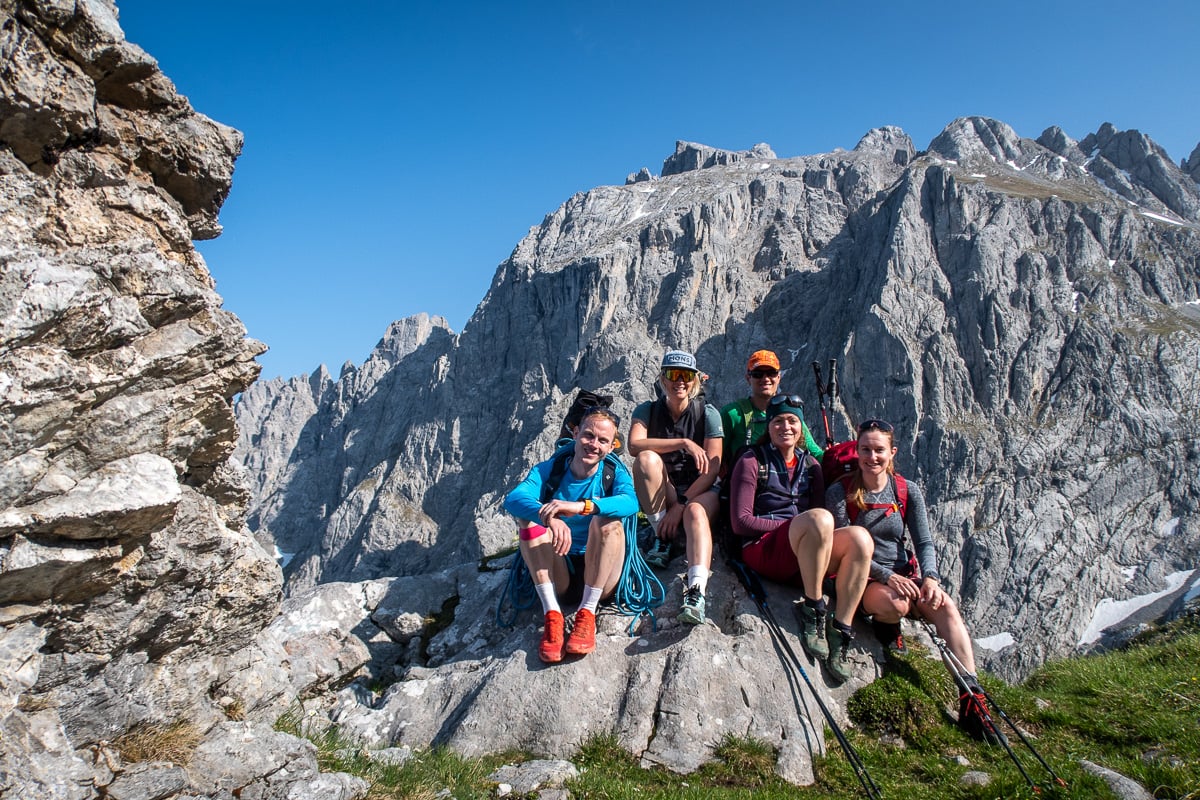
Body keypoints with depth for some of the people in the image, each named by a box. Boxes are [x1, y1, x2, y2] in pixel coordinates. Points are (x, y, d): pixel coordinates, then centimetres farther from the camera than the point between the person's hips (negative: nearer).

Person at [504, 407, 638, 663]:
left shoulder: (615, 473, -2)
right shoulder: (549, 469, -1)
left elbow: (630, 502, -26)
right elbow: (513, 499, -21)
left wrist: (581, 506, -43)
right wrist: (549, 518, -43)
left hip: (600, 576, -1)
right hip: (557, 575, 1)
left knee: (608, 519, -25)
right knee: (530, 516, -20)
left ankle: (586, 614, -24)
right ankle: (552, 615, -27)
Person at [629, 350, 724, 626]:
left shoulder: (708, 413, -4)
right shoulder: (647, 410, -1)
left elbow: (712, 468, -11)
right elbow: (634, 445, -22)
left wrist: (682, 504, -20)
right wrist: (684, 443, -30)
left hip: (700, 492, -1)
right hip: (660, 496, 1)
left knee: (696, 512, -37)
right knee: (647, 458, -28)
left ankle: (696, 593, -53)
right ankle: (662, 538, -19)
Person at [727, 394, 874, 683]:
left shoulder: (810, 465, 18)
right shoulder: (752, 461, 3)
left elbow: (821, 523, 15)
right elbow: (741, 522, -6)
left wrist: (818, 531, -10)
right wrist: (795, 525, -10)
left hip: (807, 557, 5)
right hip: (762, 550, -5)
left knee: (859, 537, -25)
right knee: (819, 518, -33)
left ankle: (841, 629, -24)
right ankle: (813, 609, -21)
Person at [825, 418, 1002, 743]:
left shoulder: (908, 492, 5)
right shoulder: (840, 493, -7)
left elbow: (924, 543, 3)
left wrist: (929, 577, -17)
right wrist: (886, 575, -22)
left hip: (905, 575, 4)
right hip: (861, 580, -3)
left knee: (945, 606, -26)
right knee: (896, 605, -35)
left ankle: (971, 697, -25)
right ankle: (887, 629, 3)